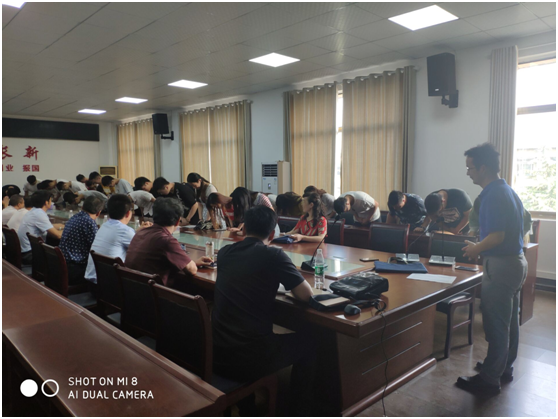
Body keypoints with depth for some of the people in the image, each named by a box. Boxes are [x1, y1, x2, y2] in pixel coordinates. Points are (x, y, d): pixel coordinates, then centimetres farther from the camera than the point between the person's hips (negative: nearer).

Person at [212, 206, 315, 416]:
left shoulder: (224, 252, 6)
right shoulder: (274, 255, -11)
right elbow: (306, 295, -5)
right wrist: (286, 280, 13)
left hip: (216, 354, 6)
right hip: (249, 358, -6)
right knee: (306, 343, 19)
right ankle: (300, 412, 28)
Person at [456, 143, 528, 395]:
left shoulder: (493, 195, -20)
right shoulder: (508, 191, 11)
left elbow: (497, 236, -26)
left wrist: (476, 249, -10)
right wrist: (481, 247, 17)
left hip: (500, 265, -10)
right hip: (516, 261, 10)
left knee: (495, 325, -1)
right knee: (509, 321, 19)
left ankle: (489, 379, 10)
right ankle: (504, 367, 34)